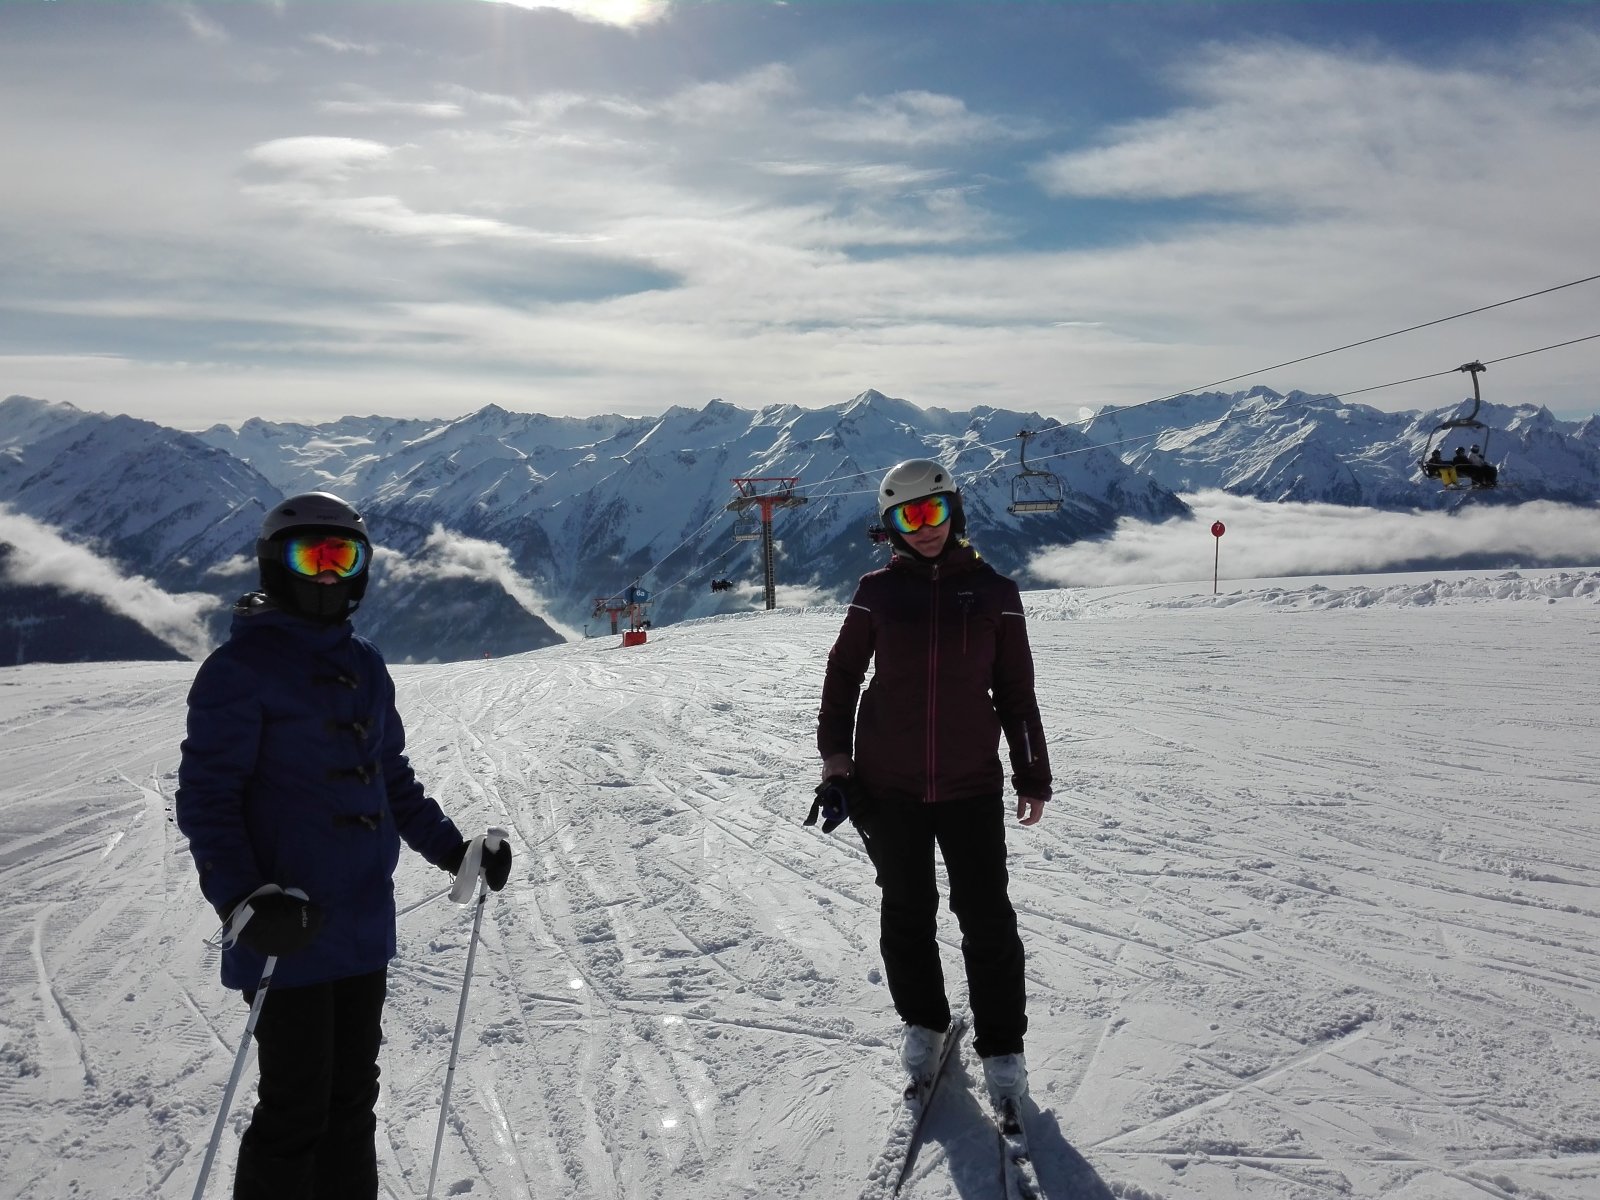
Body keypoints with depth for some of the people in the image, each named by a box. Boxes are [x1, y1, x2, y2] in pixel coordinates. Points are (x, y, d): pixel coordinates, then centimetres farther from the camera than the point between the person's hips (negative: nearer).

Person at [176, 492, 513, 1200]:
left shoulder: (365, 667, 12)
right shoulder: (241, 666, -9)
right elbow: (206, 796, -13)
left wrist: (456, 852, 15)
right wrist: (243, 900, -25)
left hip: (364, 924, 7)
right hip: (288, 931, -7)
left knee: (352, 1096, 17)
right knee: (296, 1112, 1)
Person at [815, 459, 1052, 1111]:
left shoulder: (993, 591, -1)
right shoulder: (878, 591, -1)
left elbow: (1016, 691, 5)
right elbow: (843, 674, 7)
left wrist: (1032, 776, 8)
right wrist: (835, 758, 1)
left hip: (971, 784, 0)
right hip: (888, 783, 1)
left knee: (986, 915, 2)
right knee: (907, 910, 13)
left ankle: (1001, 1045, 19)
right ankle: (922, 1022, 34)